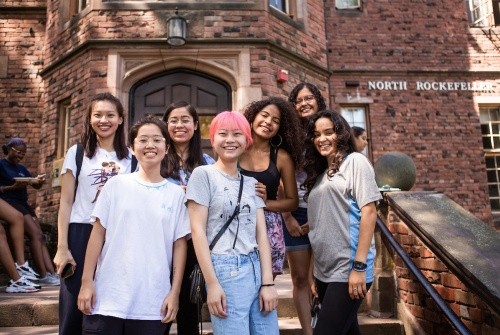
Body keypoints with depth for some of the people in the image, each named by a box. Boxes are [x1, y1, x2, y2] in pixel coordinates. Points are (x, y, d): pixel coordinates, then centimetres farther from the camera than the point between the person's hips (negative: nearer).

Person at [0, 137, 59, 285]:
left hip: (23, 203, 7)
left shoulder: (22, 168, 21)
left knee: (40, 236, -6)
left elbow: (36, 186, 19)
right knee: (36, 235, -20)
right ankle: (43, 275, -19)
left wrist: (39, 180, -4)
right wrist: (12, 187, -21)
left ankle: (51, 273, -13)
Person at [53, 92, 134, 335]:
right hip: (81, 233, -1)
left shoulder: (131, 158, 6)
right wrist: (62, 247, -5)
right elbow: (66, 202, 1)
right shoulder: (77, 153, 3)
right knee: (73, 306, 3)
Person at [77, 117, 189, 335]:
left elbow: (179, 244, 3)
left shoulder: (176, 194, 2)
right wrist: (87, 281, 0)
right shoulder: (116, 185, 1)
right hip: (108, 297, 0)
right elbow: (98, 233, 3)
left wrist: (175, 292, 0)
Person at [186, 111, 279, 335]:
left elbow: (261, 234, 9)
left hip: (256, 268, 5)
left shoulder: (251, 182, 13)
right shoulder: (203, 174, -1)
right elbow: (198, 230, -7)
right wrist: (212, 283, -12)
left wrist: (268, 282, 1)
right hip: (225, 270, -5)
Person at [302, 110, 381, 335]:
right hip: (324, 270, 7)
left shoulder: (355, 161, -4)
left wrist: (359, 266, -18)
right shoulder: (319, 172, 15)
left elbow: (369, 213, -13)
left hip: (347, 270, -7)